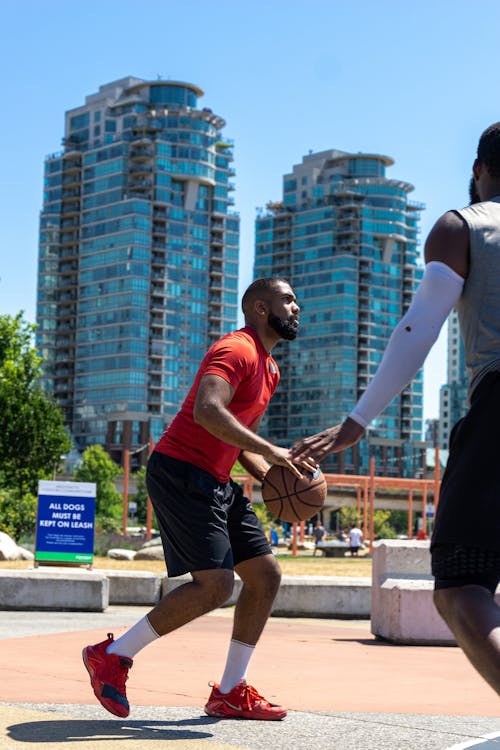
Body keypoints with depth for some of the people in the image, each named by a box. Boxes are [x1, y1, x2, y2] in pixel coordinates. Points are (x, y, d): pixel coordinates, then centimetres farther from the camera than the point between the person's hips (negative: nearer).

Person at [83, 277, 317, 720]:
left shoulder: (269, 369, 19)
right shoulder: (236, 350, -13)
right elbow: (207, 410, -31)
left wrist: (276, 477, 9)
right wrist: (269, 451, -31)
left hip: (215, 483, 10)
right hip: (180, 473, -10)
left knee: (266, 576, 6)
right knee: (216, 586, -17)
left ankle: (230, 693, 12)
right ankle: (113, 656, -3)